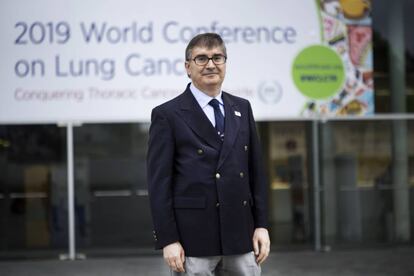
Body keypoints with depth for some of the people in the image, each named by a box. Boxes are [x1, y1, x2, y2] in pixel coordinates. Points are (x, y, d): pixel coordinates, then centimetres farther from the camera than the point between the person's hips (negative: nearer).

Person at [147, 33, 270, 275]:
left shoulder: (242, 109, 13)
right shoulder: (167, 115, -3)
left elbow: (256, 171, 13)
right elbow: (159, 182, -6)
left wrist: (262, 225, 6)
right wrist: (168, 240, -12)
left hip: (240, 237, 5)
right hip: (193, 239, -5)